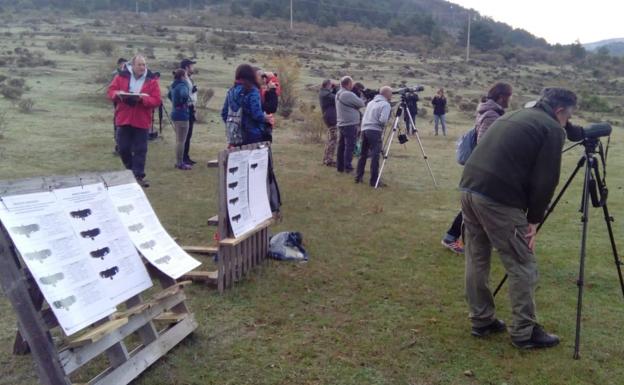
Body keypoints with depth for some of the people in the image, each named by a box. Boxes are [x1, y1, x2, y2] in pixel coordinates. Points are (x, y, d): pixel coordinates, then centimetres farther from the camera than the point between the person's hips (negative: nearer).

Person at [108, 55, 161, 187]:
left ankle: (138, 176, 7)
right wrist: (117, 94, -17)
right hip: (124, 119, 2)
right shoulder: (121, 76, 1)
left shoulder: (152, 79, -4)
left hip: (141, 120, -2)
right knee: (123, 148, 7)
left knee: (140, 149, 0)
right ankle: (130, 171, 28)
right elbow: (110, 91, 5)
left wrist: (143, 99, -24)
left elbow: (156, 101, -8)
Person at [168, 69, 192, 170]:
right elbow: (184, 95, -38)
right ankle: (180, 163, 1)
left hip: (175, 114, 10)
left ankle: (178, 162, 25)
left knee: (179, 140, 18)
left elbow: (169, 95, 31)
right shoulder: (182, 86, -17)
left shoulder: (174, 86, 11)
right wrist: (186, 102, -20)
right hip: (182, 115, -10)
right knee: (181, 140, -4)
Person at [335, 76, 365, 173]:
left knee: (342, 146, 12)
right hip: (350, 125, -9)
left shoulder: (338, 94, 13)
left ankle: (340, 166, 16)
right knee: (349, 146, -5)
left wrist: (354, 105, 3)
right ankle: (348, 167, -4)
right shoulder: (348, 94, -17)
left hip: (341, 124, 9)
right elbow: (361, 104, -10)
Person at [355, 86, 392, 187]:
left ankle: (359, 177, 20)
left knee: (363, 154, 15)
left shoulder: (371, 102, 19)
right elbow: (383, 120, -16)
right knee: (375, 156, -6)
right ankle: (374, 180, -7)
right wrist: (384, 124, 3)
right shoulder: (385, 104, -5)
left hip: (364, 129, 8)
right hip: (375, 131, -8)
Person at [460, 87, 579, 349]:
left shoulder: (514, 116, 26)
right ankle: (524, 333, 14)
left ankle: (481, 321, 28)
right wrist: (534, 220, 5)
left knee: (477, 261, 17)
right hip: (498, 198, -8)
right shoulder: (552, 130, 2)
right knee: (522, 267, 5)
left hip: (469, 187, 9)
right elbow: (545, 181, -5)